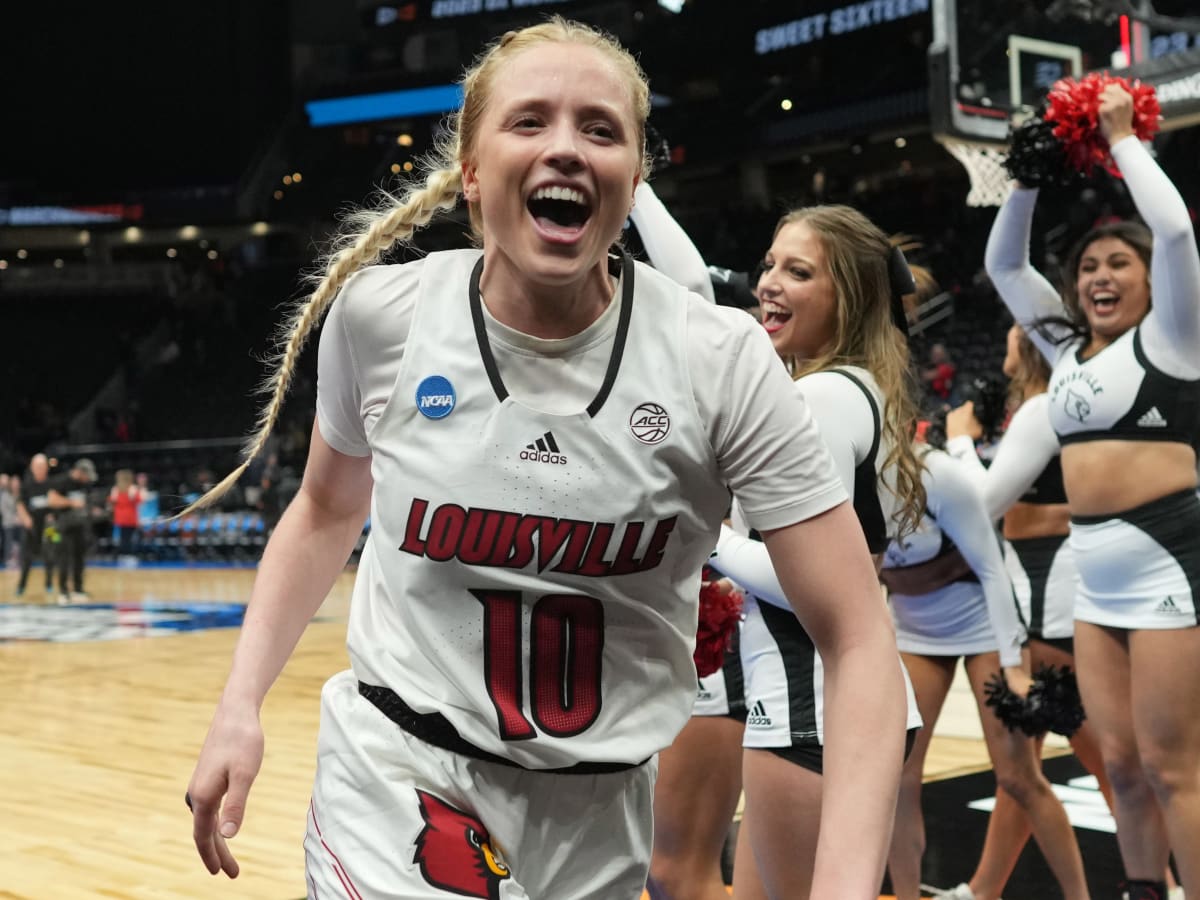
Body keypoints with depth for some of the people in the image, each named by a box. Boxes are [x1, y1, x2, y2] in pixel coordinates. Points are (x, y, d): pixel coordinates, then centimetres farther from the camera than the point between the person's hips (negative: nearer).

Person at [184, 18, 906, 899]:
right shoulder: (381, 313, -10)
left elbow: (858, 641, -14)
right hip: (395, 791, 0)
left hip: (600, 825, 1)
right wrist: (241, 705, 1)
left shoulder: (718, 361, -16)